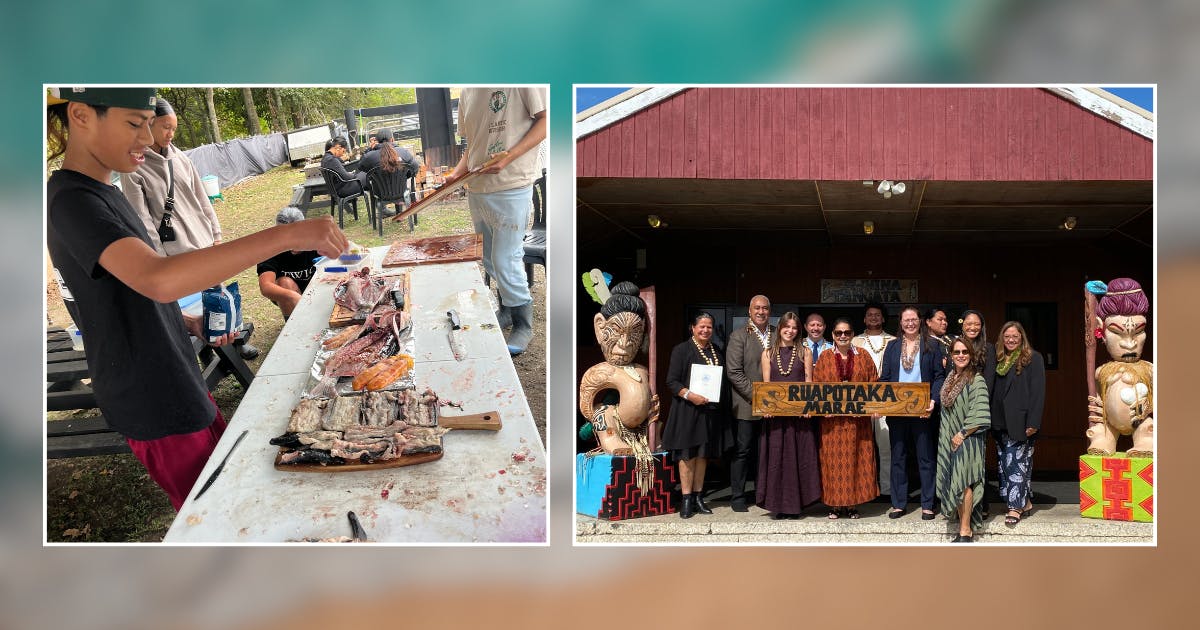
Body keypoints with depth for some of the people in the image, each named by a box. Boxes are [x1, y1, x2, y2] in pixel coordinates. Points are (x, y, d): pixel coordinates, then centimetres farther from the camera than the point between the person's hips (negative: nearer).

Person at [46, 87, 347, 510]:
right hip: (152, 400, -10)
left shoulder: (98, 191, 9)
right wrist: (286, 235, -45)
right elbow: (158, 280, -42)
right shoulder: (71, 202, -23)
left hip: (177, 382, 10)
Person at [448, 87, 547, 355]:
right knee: (489, 258, 15)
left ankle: (523, 324, 10)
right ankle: (506, 310, 33)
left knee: (505, 260, -4)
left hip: (511, 187, -7)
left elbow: (544, 120, -12)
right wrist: (457, 173, 4)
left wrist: (509, 156, -22)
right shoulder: (467, 91, 12)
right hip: (476, 188, 7)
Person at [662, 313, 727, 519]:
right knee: (687, 455, -5)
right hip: (687, 409, -5)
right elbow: (672, 381, -7)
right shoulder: (681, 350, -3)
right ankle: (686, 499, -2)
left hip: (710, 409, 5)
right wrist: (688, 395, -22)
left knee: (703, 455, 8)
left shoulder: (717, 352, 14)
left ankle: (698, 497, 15)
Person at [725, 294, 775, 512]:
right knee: (742, 451, 1)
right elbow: (734, 372, -8)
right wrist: (754, 394, -14)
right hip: (747, 405, -3)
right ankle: (737, 496, 9)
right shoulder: (739, 336, -2)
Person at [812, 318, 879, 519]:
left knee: (856, 459, 2)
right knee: (834, 460, 1)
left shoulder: (862, 356, 7)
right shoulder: (825, 357, 5)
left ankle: (853, 504, 10)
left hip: (858, 417, 0)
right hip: (832, 419, 0)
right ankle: (835, 504, 9)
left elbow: (873, 383, 6)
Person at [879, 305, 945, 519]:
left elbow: (939, 376, 0)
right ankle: (898, 503, 14)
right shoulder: (892, 347, 11)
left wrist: (934, 400, -15)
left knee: (925, 457, 3)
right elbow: (884, 378, 8)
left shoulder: (932, 346, 4)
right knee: (898, 457, 7)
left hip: (922, 410, -3)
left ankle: (927, 505, 10)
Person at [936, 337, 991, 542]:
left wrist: (962, 434, -14)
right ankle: (963, 527, 11)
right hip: (948, 439, 7)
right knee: (953, 482, 5)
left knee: (963, 482, -10)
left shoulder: (976, 380, -9)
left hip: (967, 439, -7)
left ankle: (966, 530, -5)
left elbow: (980, 416, -15)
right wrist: (949, 437, 12)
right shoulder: (950, 379, 13)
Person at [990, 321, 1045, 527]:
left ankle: (1016, 507, -3)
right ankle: (1026, 502, 18)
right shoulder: (999, 359, 14)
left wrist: (1033, 423, -16)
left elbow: (1038, 392, -9)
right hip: (1000, 422, 7)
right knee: (1005, 464, 8)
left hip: (1019, 422, -6)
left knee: (1016, 463, -7)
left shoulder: (1033, 359, -3)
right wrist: (992, 420, 9)